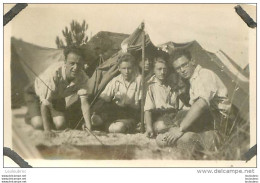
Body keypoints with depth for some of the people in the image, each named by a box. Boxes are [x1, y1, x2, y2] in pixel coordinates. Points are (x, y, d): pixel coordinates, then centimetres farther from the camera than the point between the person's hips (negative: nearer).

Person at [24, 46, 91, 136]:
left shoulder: (82, 77, -27)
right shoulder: (54, 72, -41)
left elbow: (84, 102, -28)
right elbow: (45, 103, -36)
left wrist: (89, 128, -39)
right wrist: (47, 129, -38)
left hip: (57, 96, 4)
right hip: (36, 94, -4)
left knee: (60, 124, -15)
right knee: (39, 124, -22)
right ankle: (31, 115, 14)